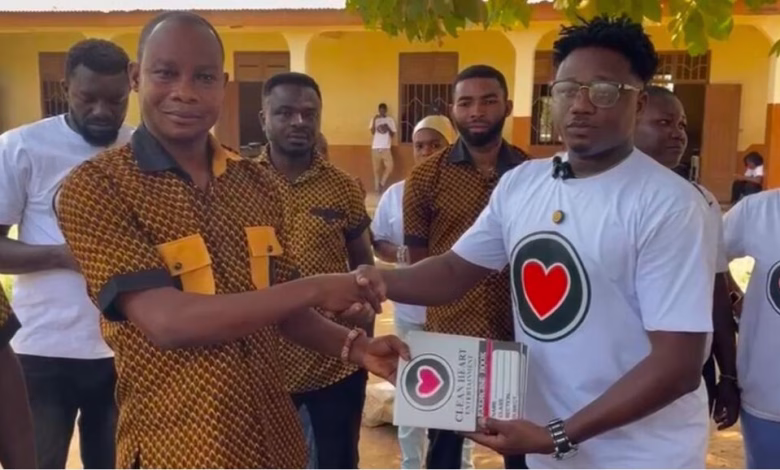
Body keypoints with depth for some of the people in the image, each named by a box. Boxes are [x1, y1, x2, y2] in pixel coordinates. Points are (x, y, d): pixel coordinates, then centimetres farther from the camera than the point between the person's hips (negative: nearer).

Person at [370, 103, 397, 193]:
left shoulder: (390, 120, 7)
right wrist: (374, 120, -13)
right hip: (376, 147, 0)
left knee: (389, 166, -10)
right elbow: (372, 132, -6)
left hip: (386, 147, 0)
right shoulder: (374, 119, 7)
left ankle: (382, 183, 6)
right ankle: (377, 187, 8)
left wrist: (388, 129, -13)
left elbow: (393, 135, 4)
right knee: (376, 168, 1)